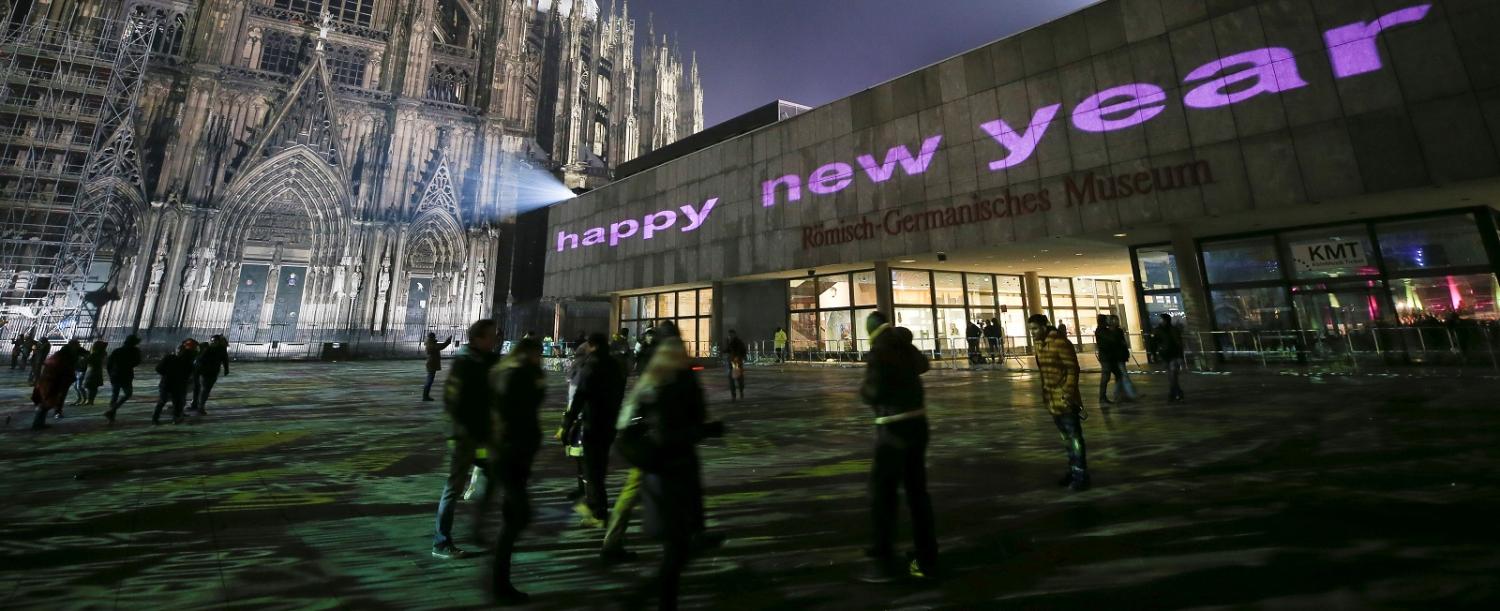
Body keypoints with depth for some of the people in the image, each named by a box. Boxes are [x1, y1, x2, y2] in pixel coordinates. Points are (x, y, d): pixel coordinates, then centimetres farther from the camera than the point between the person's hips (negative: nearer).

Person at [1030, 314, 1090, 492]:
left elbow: (1073, 369, -17)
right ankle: (1073, 470, 32)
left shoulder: (1060, 343, -17)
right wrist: (1045, 393, 15)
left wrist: (1068, 393, -21)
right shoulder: (1039, 344, 7)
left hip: (1065, 399, -8)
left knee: (1074, 438, 1)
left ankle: (1081, 476, 10)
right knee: (1066, 438, 19)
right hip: (1052, 399, 8)